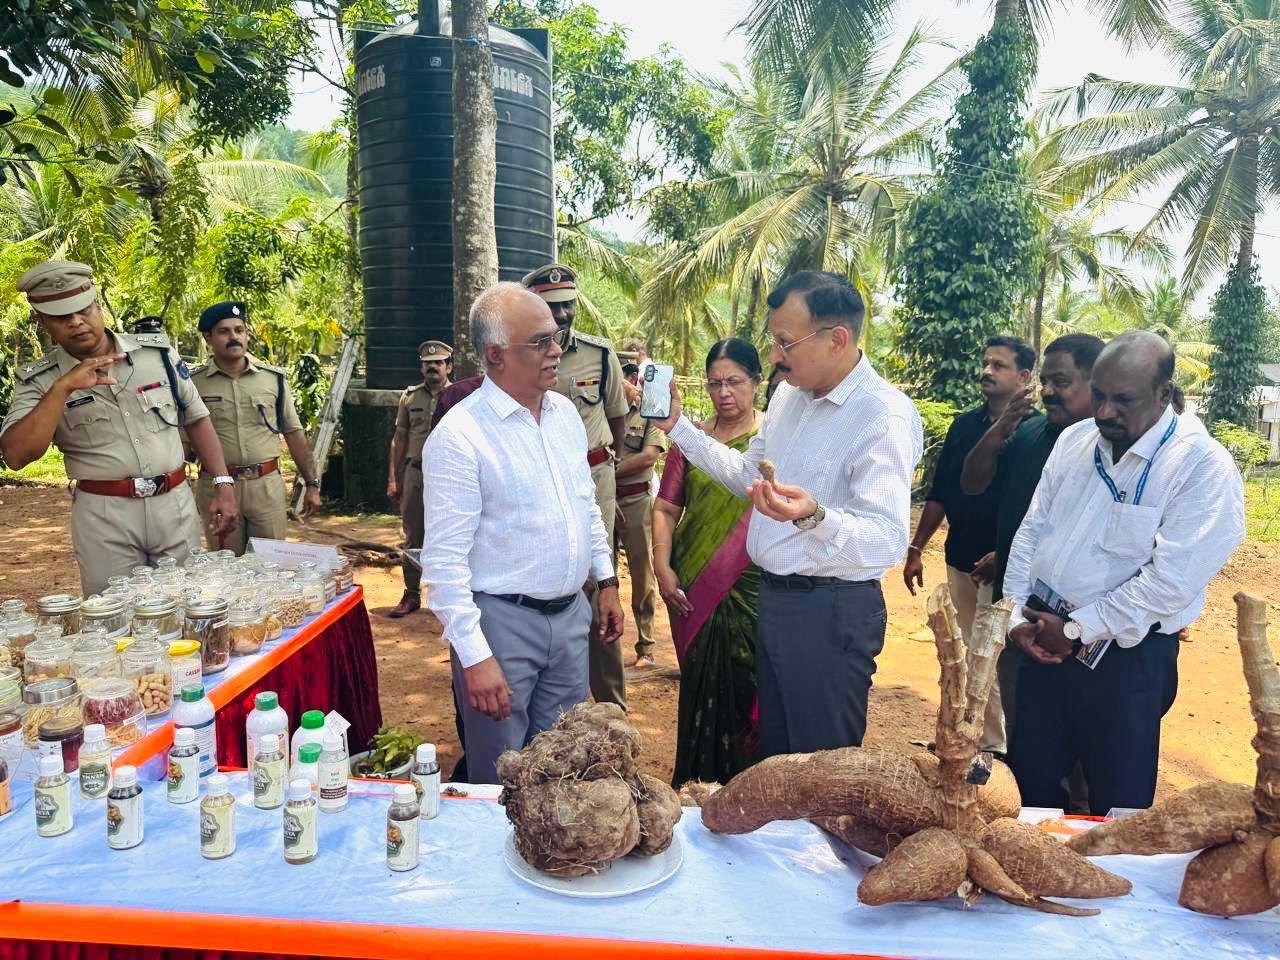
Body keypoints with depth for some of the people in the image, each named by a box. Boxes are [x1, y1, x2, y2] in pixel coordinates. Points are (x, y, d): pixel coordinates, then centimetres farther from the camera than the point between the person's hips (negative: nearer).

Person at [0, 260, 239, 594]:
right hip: (103, 516, -1)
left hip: (176, 503, 2)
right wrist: (62, 388, -22)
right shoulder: (40, 380, -1)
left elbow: (197, 419, 9)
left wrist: (223, 485, 1)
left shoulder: (157, 350, 3)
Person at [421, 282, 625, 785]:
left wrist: (607, 581, 15)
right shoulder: (459, 435, -17)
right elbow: (445, 558, -18)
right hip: (502, 622, -6)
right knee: (501, 779, 9)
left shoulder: (565, 412, 6)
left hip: (571, 612, 6)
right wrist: (474, 656, -19)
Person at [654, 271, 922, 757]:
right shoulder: (789, 393, 7)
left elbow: (888, 543, -28)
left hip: (832, 614, -8)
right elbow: (747, 474, 19)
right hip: (773, 598, 8)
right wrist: (677, 426, 12)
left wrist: (812, 515, -46)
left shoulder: (885, 417, -21)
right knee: (774, 755, 20)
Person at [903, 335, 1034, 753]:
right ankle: (982, 738, 30)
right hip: (961, 561, 6)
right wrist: (916, 548, 9)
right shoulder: (964, 425, 7)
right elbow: (939, 493, 11)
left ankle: (1001, 741, 15)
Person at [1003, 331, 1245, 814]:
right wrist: (1019, 615, -1)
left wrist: (1075, 630, -15)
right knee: (1031, 782, 18)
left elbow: (1170, 581, -20)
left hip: (1124, 658, -5)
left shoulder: (1204, 467, -14)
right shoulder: (1075, 440, 5)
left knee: (1117, 805, 11)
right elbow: (1031, 530, 8)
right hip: (1042, 640, 5)